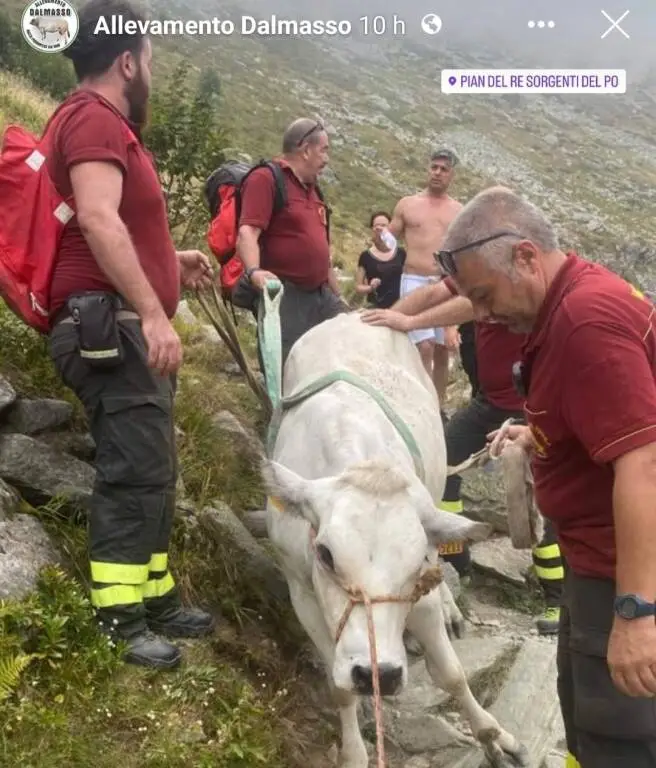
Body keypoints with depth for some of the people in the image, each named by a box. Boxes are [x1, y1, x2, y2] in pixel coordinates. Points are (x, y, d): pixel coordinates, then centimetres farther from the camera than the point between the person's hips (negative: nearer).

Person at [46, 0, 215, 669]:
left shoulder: (101, 124, 23)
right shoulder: (94, 118, -9)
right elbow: (98, 219, -25)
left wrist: (169, 261, 36)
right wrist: (152, 311, -29)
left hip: (126, 328, 11)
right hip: (111, 325, -11)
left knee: (151, 470, 13)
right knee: (134, 471, -10)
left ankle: (158, 601, 23)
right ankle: (120, 621, -2)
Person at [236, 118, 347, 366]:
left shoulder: (311, 189, 21)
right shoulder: (266, 178, -5)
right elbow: (247, 233, -19)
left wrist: (338, 296, 27)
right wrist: (254, 271, -38)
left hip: (321, 295, 8)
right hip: (284, 296, -8)